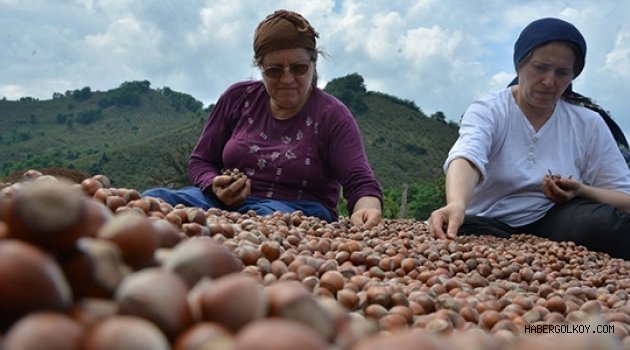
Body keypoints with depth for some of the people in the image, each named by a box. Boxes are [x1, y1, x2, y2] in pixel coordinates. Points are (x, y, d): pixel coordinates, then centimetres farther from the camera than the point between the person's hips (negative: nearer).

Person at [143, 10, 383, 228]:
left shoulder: (332, 115, -1)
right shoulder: (238, 98, 8)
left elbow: (360, 183, -12)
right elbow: (200, 161, 14)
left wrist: (366, 210, -37)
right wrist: (216, 187, -11)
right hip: (225, 203, 3)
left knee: (270, 216, -40)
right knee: (153, 200, -26)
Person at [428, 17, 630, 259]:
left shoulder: (589, 124, 4)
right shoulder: (487, 111, -5)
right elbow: (466, 158, -28)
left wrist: (582, 191, -17)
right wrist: (457, 205, -51)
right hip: (491, 225, 0)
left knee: (601, 221, -33)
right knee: (464, 231, -36)